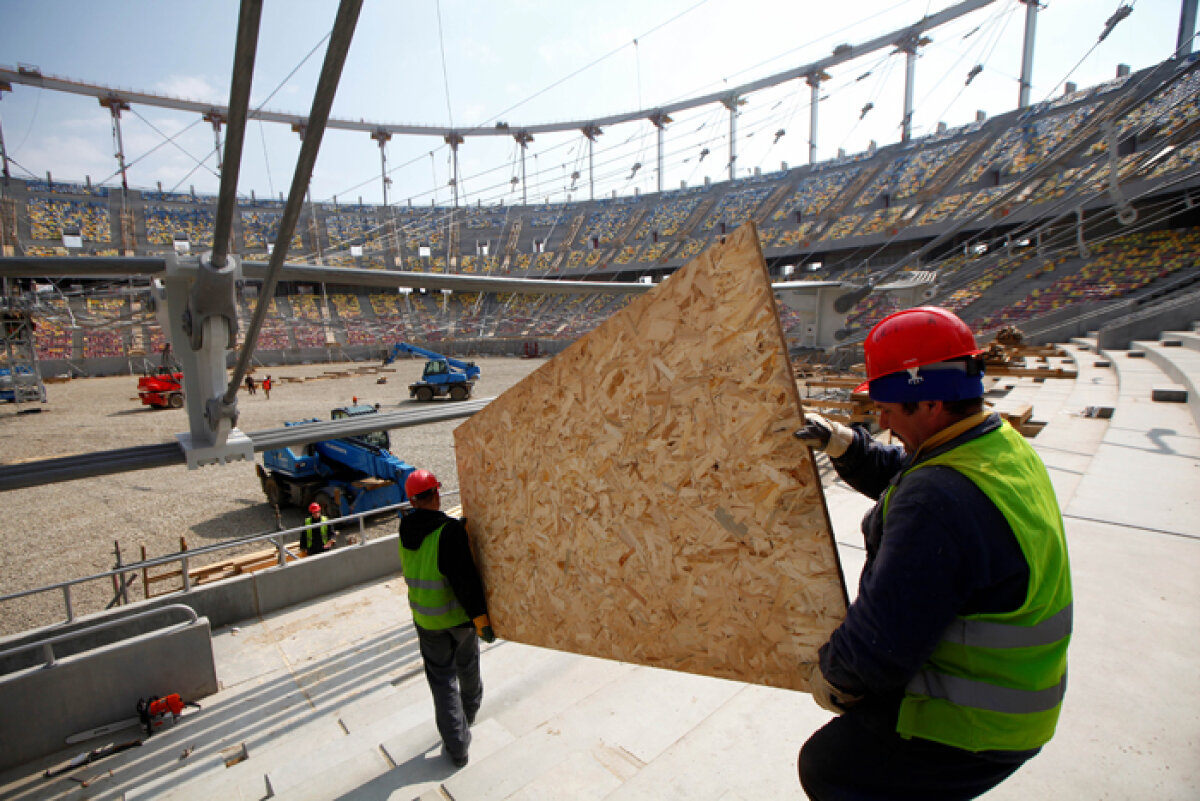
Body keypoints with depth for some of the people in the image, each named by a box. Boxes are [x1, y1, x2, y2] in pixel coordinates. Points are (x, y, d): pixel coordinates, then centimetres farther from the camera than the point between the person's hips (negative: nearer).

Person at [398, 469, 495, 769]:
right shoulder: (449, 530, -26)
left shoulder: (406, 530, -7)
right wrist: (481, 619, -22)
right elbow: (465, 579, -27)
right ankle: (470, 710, 50)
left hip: (427, 620, 3)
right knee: (468, 665, 25)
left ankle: (456, 746, 19)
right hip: (460, 615, -3)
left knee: (442, 679, 14)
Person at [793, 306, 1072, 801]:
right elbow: (896, 473, 13)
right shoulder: (1002, 444, -2)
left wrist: (830, 675, -11)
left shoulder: (939, 500, -35)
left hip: (975, 729, -9)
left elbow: (880, 644, -30)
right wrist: (842, 444, -4)